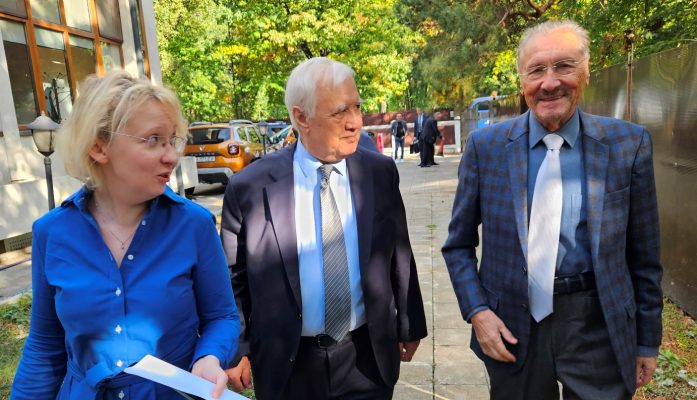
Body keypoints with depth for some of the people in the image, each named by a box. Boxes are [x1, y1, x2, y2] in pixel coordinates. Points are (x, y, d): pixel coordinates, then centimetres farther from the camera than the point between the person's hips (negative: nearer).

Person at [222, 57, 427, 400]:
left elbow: (399, 257, 3)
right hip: (288, 364, -1)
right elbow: (233, 277, -2)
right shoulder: (250, 187, -13)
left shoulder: (380, 172, -5)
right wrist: (235, 349, 0)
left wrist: (408, 327, 11)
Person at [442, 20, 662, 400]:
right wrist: (476, 311, -9)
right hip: (511, 327, 1)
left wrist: (647, 340, 7)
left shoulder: (629, 143, -5)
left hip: (598, 326, 0)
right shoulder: (486, 146, -6)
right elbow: (459, 244, 2)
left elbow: (643, 254, 2)